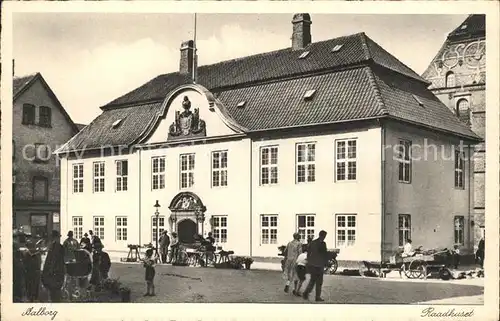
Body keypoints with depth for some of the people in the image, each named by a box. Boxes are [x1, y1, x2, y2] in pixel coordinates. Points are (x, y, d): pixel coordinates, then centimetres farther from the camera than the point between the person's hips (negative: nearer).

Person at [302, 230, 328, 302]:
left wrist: (309, 261, 19)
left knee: (312, 280, 17)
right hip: (319, 264, -6)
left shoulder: (312, 242, 6)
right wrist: (325, 263, 4)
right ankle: (318, 297, 7)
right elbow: (325, 254, -10)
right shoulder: (323, 244, -12)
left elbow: (308, 252, 10)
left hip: (311, 264, 6)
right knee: (319, 282, 5)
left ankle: (306, 293, 5)